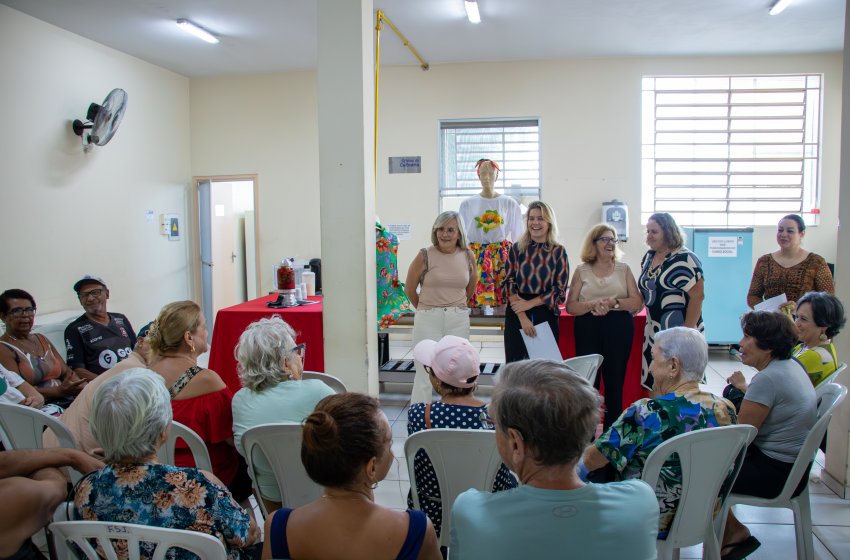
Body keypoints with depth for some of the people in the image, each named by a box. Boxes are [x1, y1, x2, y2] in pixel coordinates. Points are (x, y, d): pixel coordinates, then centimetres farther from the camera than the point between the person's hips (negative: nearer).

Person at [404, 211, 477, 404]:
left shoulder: (468, 256, 3)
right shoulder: (424, 256, -6)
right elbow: (409, 289, 4)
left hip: (459, 319, 3)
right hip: (428, 320, -3)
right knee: (425, 372, 0)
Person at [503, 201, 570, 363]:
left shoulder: (558, 251, 3)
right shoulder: (517, 248, 5)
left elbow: (560, 289, -1)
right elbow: (509, 283, -1)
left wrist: (529, 303, -11)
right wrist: (522, 317, -12)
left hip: (546, 315, 0)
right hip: (516, 315, 1)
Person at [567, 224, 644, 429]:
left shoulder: (624, 269, 9)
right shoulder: (581, 271, 7)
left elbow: (637, 303, 2)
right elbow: (570, 306, 2)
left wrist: (614, 302, -15)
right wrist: (593, 304, -16)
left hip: (619, 328, 1)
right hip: (588, 329, -1)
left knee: (615, 380, 4)